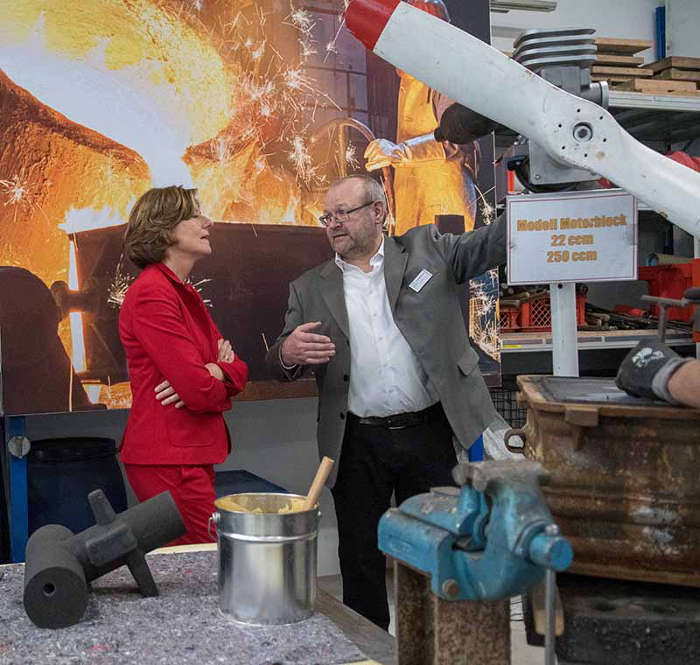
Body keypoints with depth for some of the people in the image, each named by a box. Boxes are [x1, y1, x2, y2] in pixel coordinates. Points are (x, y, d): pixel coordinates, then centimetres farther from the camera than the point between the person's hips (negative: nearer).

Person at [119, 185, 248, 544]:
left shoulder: (184, 293, 15)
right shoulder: (152, 293, -15)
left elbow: (237, 369, 11)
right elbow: (199, 390, -21)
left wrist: (216, 372, -11)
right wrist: (220, 377, 1)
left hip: (191, 454, 10)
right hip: (170, 460, -10)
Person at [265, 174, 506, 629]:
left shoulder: (425, 250, 6)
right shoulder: (310, 289, 9)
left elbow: (490, 244, 1)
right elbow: (281, 366, 8)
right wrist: (287, 353, -17)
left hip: (428, 435, -1)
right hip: (357, 446, 1)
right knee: (361, 561, 10)